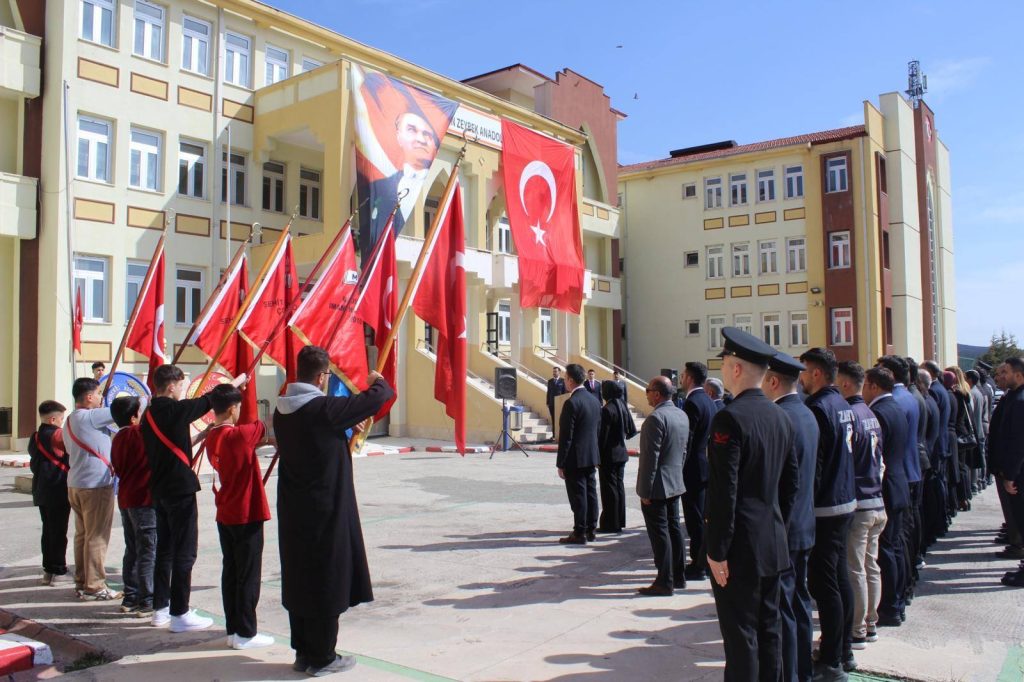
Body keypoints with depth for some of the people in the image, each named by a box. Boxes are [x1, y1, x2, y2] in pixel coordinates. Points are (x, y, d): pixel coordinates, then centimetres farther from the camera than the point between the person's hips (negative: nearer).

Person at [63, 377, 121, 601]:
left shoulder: (70, 420, 13)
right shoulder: (88, 417, -17)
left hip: (76, 485, 10)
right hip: (95, 486, -10)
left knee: (83, 534, 16)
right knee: (97, 537, -2)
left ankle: (82, 582, 23)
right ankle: (94, 587, 3)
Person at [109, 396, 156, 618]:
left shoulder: (117, 439, 10)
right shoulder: (140, 434, -14)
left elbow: (118, 468, 15)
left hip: (126, 499, 9)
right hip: (144, 500, -8)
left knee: (132, 551, 15)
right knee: (148, 552, -3)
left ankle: (130, 599, 21)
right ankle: (147, 603, 0)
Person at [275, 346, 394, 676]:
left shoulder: (282, 410, 3)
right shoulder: (324, 409, -19)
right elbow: (377, 398, -13)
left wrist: (346, 427, 20)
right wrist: (378, 381, 8)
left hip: (293, 511, 8)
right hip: (326, 511, -8)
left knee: (299, 579, 15)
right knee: (327, 581, 4)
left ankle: (303, 652, 27)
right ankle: (321, 658, 14)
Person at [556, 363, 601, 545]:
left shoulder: (572, 403, -18)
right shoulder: (595, 400, 9)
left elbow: (566, 436, -17)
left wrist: (560, 463, -12)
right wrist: (595, 457, 19)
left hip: (575, 458, -8)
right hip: (591, 456, 8)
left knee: (578, 495, -2)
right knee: (590, 492, 13)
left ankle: (579, 533, 4)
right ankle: (590, 530, 21)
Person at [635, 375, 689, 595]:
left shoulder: (656, 418, -20)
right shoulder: (682, 415, 8)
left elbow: (651, 456, -21)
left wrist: (646, 490, -17)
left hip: (657, 486, -9)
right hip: (675, 483, 9)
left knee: (659, 533, -2)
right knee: (673, 528, 15)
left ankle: (664, 582, 3)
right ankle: (678, 577, 24)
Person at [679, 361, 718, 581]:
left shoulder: (692, 403, -18)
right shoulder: (709, 402, 12)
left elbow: (687, 441, -21)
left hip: (694, 470, -10)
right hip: (707, 467, 10)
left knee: (695, 519, -2)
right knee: (704, 517, 16)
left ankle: (698, 566, 4)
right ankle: (705, 561, 25)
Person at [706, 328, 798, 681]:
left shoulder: (729, 418, -18)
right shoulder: (780, 416, 8)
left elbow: (723, 491, -20)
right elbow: (792, 481, 13)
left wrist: (716, 550, -15)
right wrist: (778, 526, 20)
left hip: (740, 547, -8)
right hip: (774, 544, 8)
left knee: (740, 634, 1)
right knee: (768, 628, 17)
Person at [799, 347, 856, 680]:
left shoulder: (818, 408, -18)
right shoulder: (843, 405, 11)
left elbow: (811, 464, -20)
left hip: (824, 508, -10)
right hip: (845, 502, 10)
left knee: (823, 584, -2)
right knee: (840, 579, 16)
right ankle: (842, 651, 27)